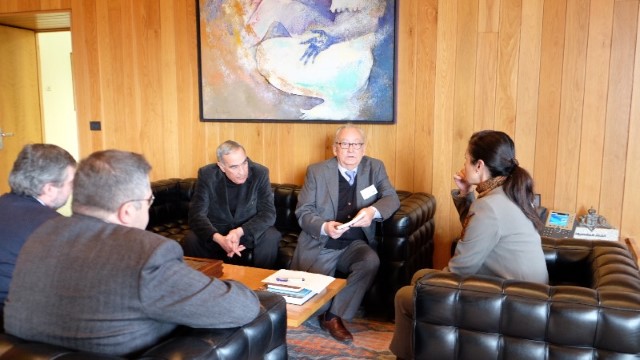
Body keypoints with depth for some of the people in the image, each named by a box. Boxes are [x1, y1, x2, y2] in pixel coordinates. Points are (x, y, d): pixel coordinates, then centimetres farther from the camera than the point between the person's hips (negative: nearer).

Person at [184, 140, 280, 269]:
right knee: (191, 239, -26)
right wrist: (219, 238, -39)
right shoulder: (207, 175, -15)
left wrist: (240, 231, -34)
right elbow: (196, 214, -19)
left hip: (249, 231, 0)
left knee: (271, 237, -29)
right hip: (216, 230, 1)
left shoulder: (260, 173, -15)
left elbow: (268, 213, -17)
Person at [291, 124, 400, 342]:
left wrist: (373, 211, -26)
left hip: (355, 244, 2)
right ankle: (325, 314, 21)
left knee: (371, 261, -29)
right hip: (320, 245, -1)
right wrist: (324, 227, -24)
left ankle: (334, 316, -14)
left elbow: (392, 198, -3)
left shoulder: (375, 168, 5)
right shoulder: (316, 171, -1)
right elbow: (302, 212, -3)